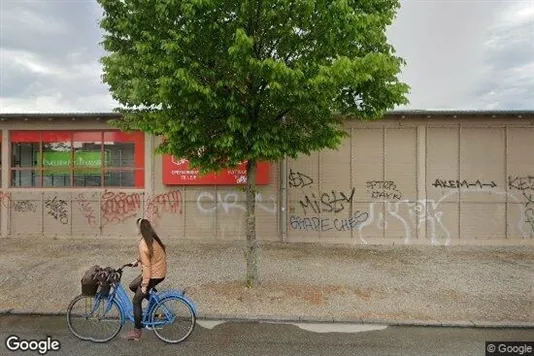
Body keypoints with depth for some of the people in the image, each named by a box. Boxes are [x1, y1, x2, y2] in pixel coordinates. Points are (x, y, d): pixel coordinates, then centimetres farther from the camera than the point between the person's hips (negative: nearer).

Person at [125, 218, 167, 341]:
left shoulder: (143, 244, -24)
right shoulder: (152, 238, 1)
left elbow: (146, 266, -23)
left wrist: (144, 285, -17)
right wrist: (137, 260, 24)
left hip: (154, 274, -8)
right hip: (159, 271, 9)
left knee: (136, 301, 4)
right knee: (133, 286, 22)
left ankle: (137, 332, 14)